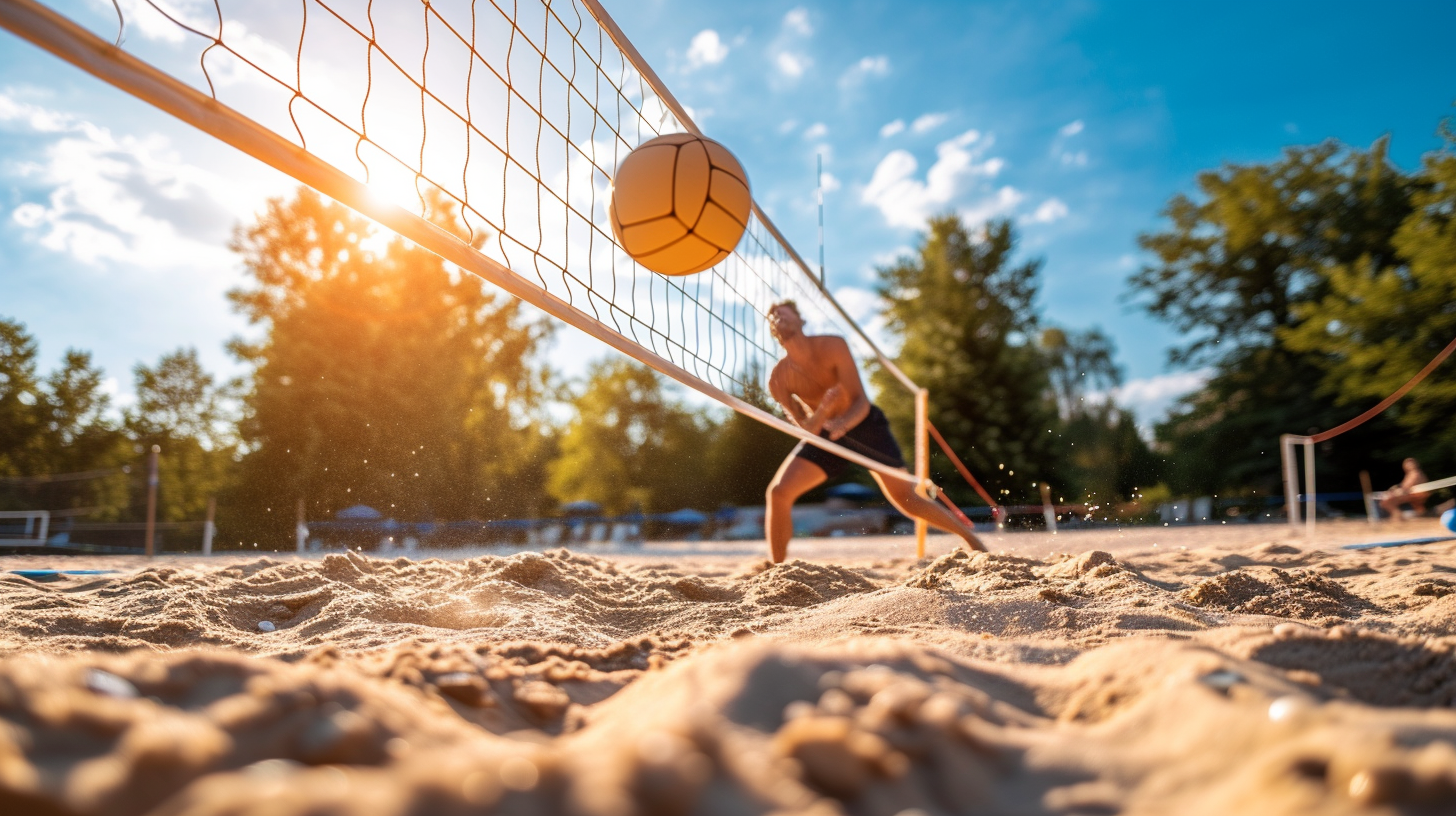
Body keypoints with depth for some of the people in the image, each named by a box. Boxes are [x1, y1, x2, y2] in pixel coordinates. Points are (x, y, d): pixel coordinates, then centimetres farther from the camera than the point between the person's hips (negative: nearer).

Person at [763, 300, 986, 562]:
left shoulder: (832, 346, -21)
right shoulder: (778, 380, -16)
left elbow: (861, 402, -21)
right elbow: (807, 428, -14)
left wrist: (844, 423, -43)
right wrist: (822, 411, -36)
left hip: (865, 424, -2)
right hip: (825, 433, 2)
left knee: (907, 500, -3)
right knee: (778, 493, -17)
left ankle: (970, 536, 19)